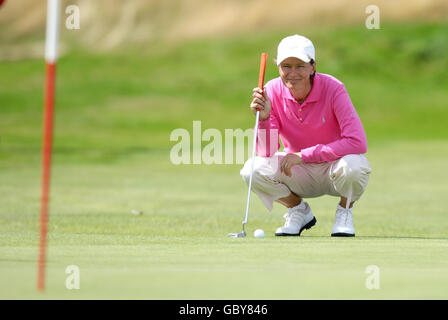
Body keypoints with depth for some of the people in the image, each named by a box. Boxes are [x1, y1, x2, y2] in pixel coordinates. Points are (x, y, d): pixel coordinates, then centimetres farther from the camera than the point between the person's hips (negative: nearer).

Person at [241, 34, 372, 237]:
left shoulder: (333, 89, -21)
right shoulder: (273, 91, -12)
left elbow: (358, 143, -30)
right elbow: (266, 152, -14)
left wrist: (303, 155, -30)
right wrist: (264, 118, -35)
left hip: (334, 167, -3)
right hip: (299, 174, 3)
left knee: (354, 166, -37)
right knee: (253, 169, -23)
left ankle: (344, 211, -1)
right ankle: (299, 211, 5)